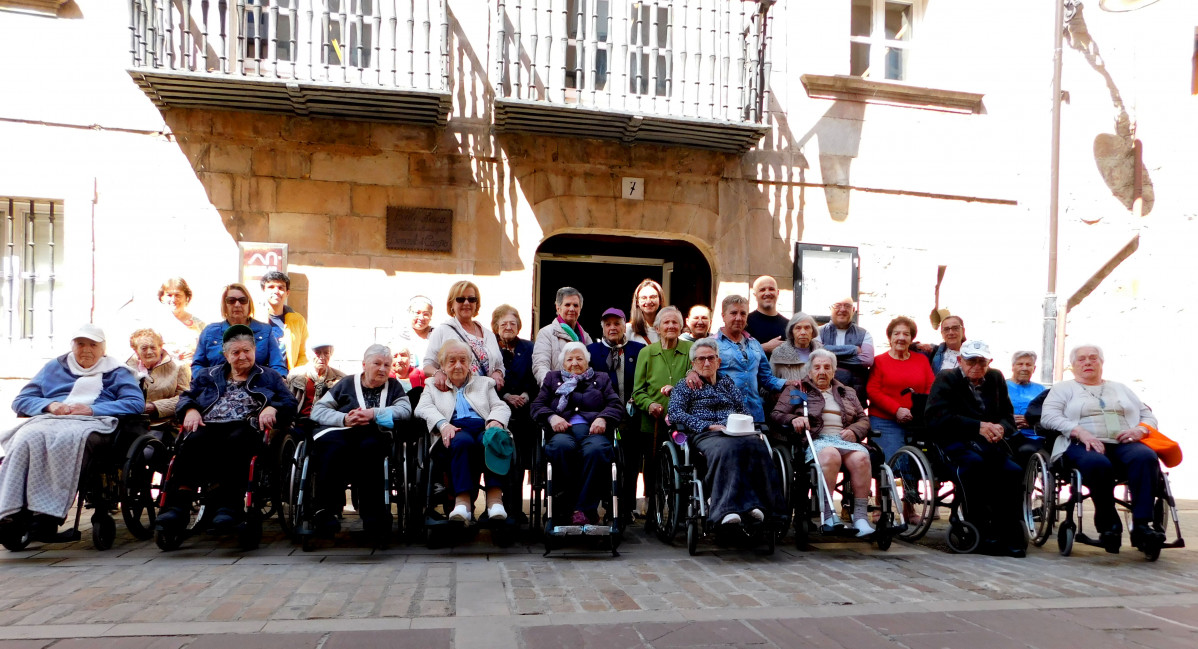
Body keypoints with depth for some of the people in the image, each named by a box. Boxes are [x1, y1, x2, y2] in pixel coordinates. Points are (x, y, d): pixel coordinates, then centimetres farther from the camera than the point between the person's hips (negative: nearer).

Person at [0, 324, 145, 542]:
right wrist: (50, 405, 1)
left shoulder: (116, 371, 21)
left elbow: (136, 403, 3)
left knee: (67, 439, -40)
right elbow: (20, 400, 24)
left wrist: (92, 409, -7)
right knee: (28, 438, -34)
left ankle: (47, 515, -46)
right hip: (48, 419, 3)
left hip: (92, 423, -3)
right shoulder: (54, 367, 31)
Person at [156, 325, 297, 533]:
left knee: (236, 441, -39)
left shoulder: (269, 376, 26)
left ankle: (227, 503, -49)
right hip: (208, 425, 2)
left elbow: (289, 403, 14)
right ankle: (177, 504, -43)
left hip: (245, 426, -2)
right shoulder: (208, 375, 33)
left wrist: (272, 408, -8)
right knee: (194, 442, -35)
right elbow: (186, 397, 23)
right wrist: (190, 409, 0)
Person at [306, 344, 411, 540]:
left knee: (370, 447, -37)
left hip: (373, 435, 0)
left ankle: (372, 513, -33)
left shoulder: (393, 386, 25)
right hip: (339, 432, 0)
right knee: (336, 448, -37)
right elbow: (317, 410, 13)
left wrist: (374, 413, -9)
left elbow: (405, 409, 5)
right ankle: (325, 509, -30)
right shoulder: (346, 384, 23)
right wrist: (344, 419, -6)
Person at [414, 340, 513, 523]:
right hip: (455, 430, -1)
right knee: (462, 441, -39)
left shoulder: (484, 382, 32)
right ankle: (462, 500, -48)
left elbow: (501, 407, 18)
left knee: (493, 441, -37)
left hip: (483, 427, 1)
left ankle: (495, 497, -46)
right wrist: (443, 424, -15)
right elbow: (424, 408, 7)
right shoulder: (433, 386, 28)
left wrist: (495, 421, -8)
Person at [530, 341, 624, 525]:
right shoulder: (552, 378, 30)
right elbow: (537, 406, 16)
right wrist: (551, 416, -7)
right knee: (562, 446, -39)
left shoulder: (601, 379, 29)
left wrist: (603, 418, -9)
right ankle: (566, 504, -30)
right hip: (564, 430, 0)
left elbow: (616, 406, 14)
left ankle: (585, 509, -32)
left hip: (593, 430, 0)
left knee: (596, 450, -38)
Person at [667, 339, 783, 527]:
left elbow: (745, 410, 23)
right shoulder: (685, 386, 20)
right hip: (704, 434, -3)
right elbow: (674, 414, 2)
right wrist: (709, 425, -10)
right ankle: (728, 508, -50)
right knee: (726, 449, -40)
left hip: (736, 432, 3)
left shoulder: (727, 382, 32)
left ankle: (756, 504, -42)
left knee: (756, 446, -34)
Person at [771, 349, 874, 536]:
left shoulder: (848, 393, 31)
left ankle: (860, 516, -32)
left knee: (861, 457, -33)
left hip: (845, 439, 3)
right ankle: (828, 514, -36)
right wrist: (793, 419, -10)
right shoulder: (797, 390, 21)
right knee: (830, 455, -39)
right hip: (816, 440, -3)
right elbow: (776, 414, 11)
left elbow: (863, 420, 23)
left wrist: (853, 431, 0)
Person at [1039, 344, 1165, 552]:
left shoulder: (1121, 389, 31)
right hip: (1083, 445, -3)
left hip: (1123, 444, 3)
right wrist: (1081, 432, -14)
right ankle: (1109, 526, -24)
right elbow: (1048, 416, 1)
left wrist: (1140, 429, -1)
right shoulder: (1063, 389, 18)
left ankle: (1141, 525, -33)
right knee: (1098, 463, -38)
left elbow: (1148, 416, 24)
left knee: (1146, 457, -32)